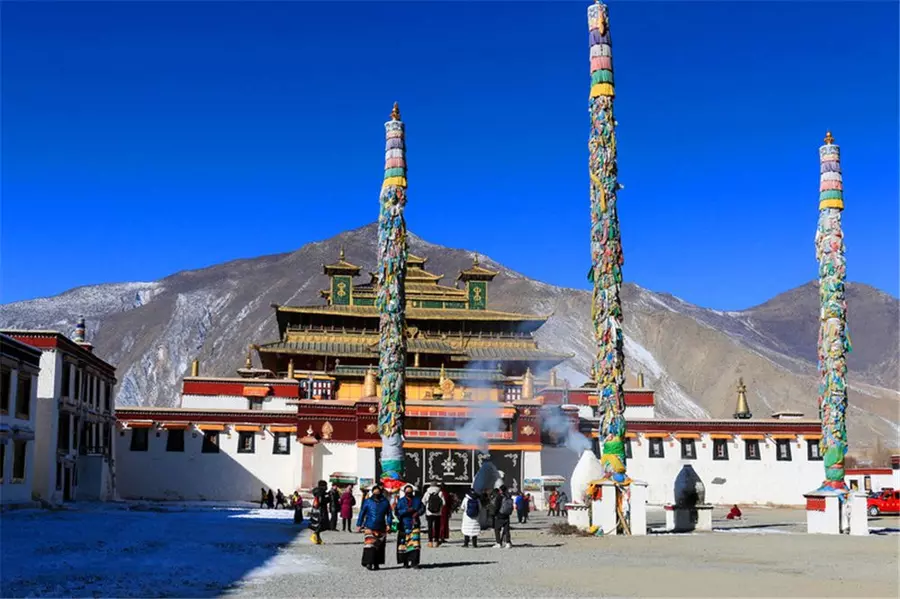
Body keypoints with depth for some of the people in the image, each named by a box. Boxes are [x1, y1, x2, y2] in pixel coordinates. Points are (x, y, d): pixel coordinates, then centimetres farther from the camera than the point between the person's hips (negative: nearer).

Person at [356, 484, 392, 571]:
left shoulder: (385, 502, 5)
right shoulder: (367, 501, 1)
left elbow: (389, 514, 8)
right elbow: (362, 513, 4)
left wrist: (388, 524, -3)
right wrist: (359, 524, 2)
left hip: (381, 528, 3)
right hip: (369, 527, -3)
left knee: (379, 546, 8)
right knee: (370, 544, -15)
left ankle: (376, 563, 18)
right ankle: (368, 562, -15)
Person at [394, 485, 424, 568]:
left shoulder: (417, 500, 11)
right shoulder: (400, 501, 3)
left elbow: (422, 508, 12)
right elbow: (396, 512, -5)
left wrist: (418, 513, -8)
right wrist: (406, 511, -17)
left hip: (415, 524, 1)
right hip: (404, 525, -1)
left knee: (415, 543, -10)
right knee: (404, 543, 2)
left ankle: (414, 562, -8)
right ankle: (405, 562, 16)